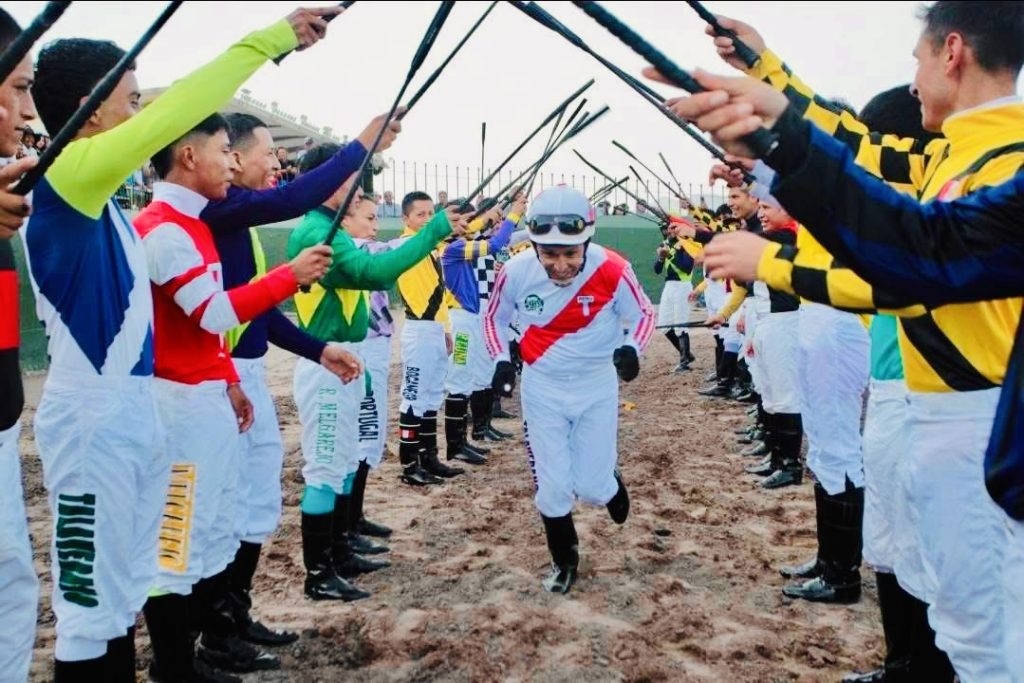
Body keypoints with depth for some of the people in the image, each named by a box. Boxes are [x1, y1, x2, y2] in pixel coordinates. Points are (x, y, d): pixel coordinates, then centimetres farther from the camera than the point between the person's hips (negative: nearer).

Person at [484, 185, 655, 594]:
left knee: (591, 487, 0)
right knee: (552, 488, 2)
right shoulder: (517, 271, -18)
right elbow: (495, 318, 2)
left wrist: (631, 348, -24)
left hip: (597, 388, -1)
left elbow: (643, 314, -4)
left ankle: (609, 483, 39)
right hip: (542, 390, 1)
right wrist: (502, 360, -13)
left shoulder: (611, 271, -22)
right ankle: (564, 561, 29)